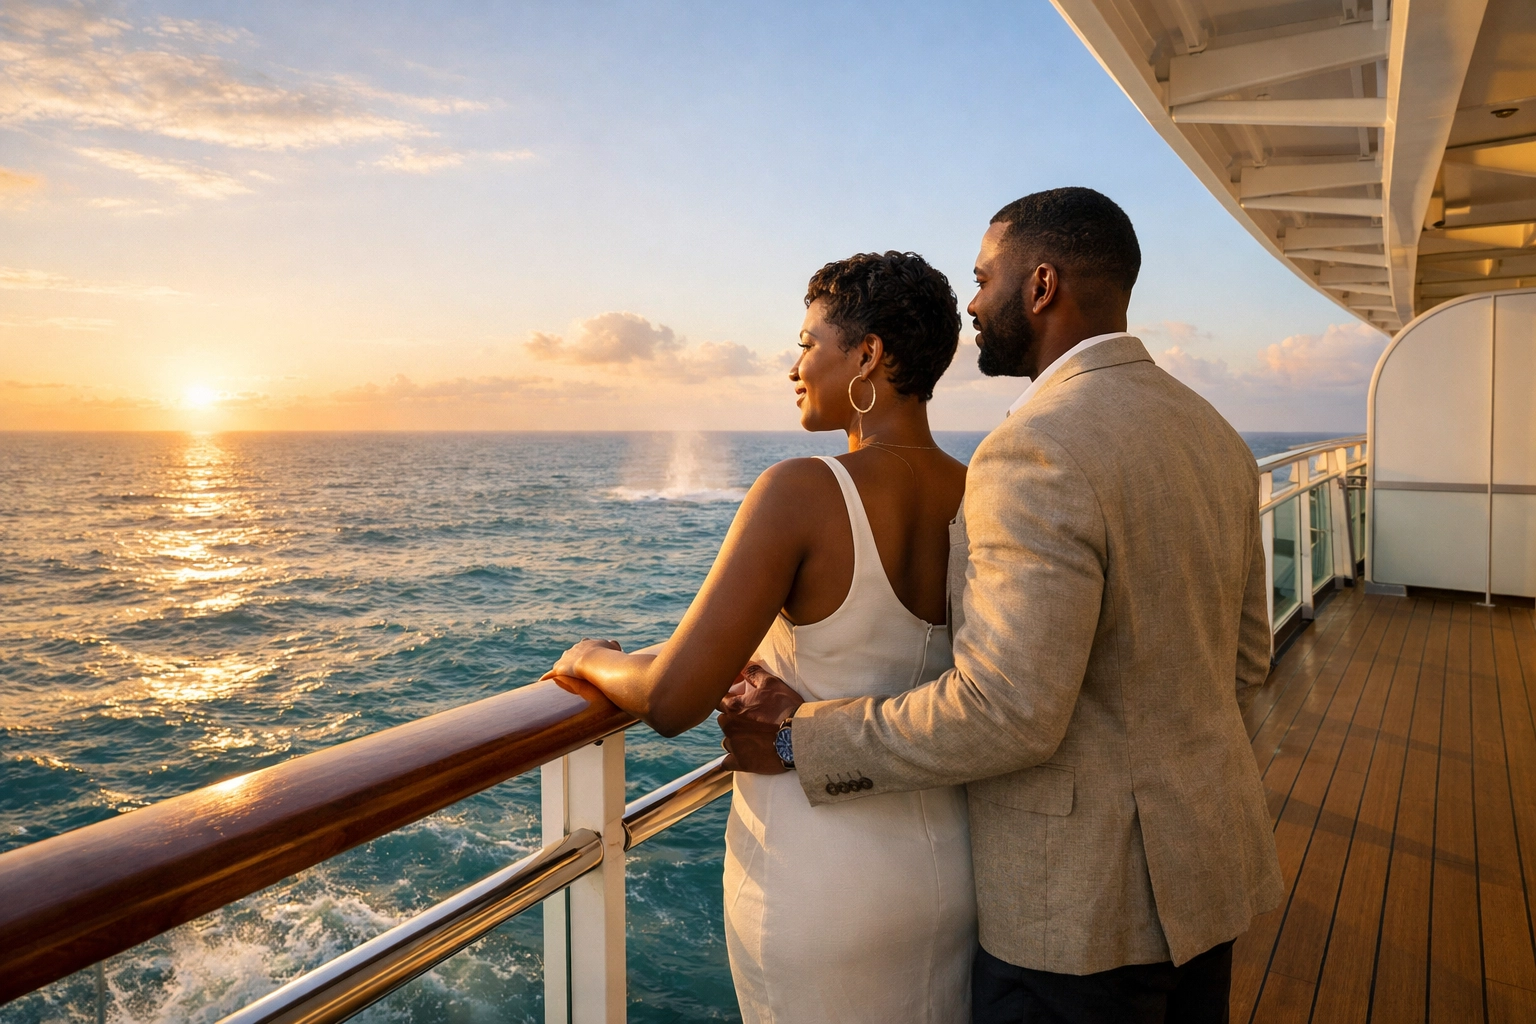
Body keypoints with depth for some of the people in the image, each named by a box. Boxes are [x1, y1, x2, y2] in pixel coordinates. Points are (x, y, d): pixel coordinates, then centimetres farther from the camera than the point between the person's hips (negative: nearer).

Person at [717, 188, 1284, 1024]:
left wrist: (800, 736, -19)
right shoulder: (1213, 435, 5)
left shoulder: (1036, 452, -24)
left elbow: (1004, 712, -28)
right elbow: (1243, 656, 10)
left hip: (1082, 895, -8)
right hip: (1207, 860, 9)